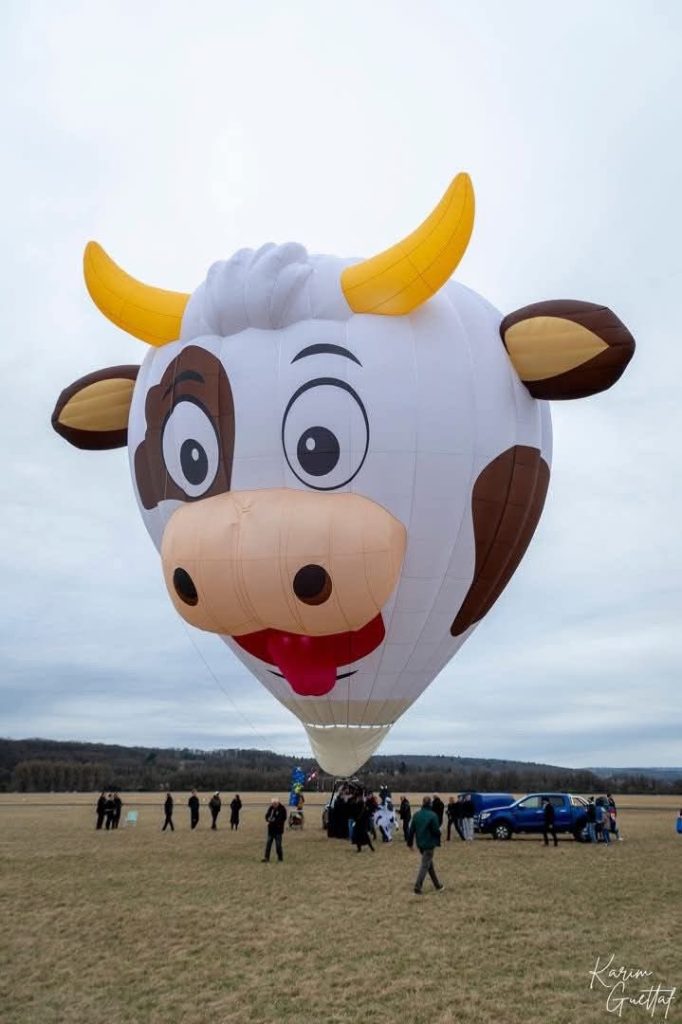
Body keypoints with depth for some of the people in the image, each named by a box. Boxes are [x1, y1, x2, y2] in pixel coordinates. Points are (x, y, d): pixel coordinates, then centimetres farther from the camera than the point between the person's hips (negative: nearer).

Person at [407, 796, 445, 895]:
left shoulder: (416, 815, 0)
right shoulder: (432, 815, -16)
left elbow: (411, 830, 4)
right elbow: (436, 831, -13)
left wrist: (410, 843, 12)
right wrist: (438, 841, 5)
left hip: (420, 844, 6)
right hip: (429, 844, -6)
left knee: (430, 864, 19)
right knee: (425, 865, 0)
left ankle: (438, 885, 29)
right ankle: (417, 888, -3)